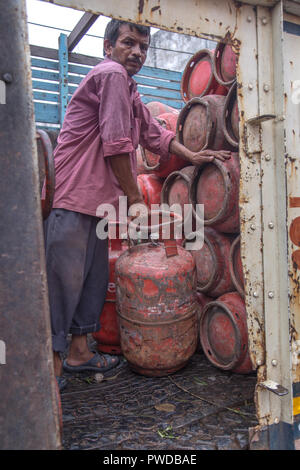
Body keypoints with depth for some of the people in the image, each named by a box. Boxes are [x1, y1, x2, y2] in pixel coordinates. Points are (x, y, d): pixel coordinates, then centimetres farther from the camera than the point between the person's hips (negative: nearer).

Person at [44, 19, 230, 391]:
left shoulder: (127, 89, 24)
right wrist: (133, 194, -8)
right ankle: (52, 363, 4)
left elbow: (152, 132, 27)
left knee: (94, 277, 13)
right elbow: (116, 144, -16)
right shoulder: (110, 73, -8)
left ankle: (79, 351, 25)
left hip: (97, 200, 10)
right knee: (65, 280, -7)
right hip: (73, 198, -10)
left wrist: (192, 156, 17)